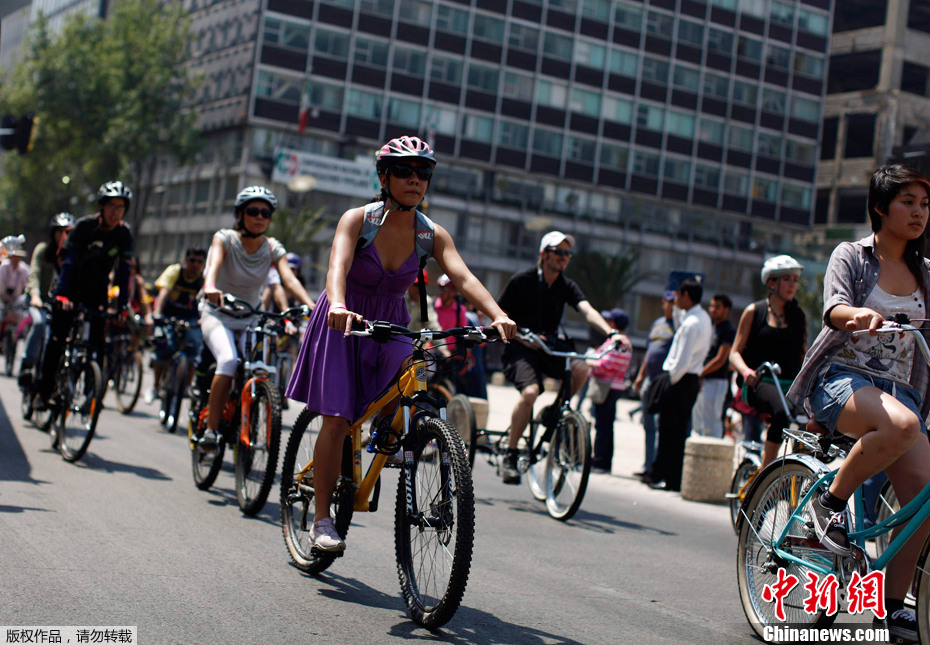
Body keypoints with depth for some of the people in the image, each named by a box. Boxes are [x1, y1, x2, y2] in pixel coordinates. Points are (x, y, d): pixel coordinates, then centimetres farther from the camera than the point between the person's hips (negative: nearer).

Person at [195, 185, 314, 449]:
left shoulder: (273, 248, -4)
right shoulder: (224, 238, -11)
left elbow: (290, 279, -20)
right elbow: (215, 263, -33)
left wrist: (310, 305, -39)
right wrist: (210, 287, -55)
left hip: (250, 320, 4)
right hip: (218, 315, -4)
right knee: (229, 361, -30)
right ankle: (210, 430, -25)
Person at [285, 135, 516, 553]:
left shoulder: (433, 235, -8)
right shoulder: (358, 220, -16)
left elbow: (463, 277, -22)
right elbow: (338, 266, -33)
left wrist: (497, 315, -40)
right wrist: (338, 306, -54)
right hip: (345, 326, -3)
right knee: (337, 418, -11)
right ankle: (321, 519, 0)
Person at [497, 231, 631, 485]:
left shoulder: (567, 286, 4)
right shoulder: (521, 280, -7)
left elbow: (588, 311, -12)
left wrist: (611, 333, -29)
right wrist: (521, 337, -19)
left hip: (550, 346, 4)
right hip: (520, 349, -4)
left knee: (581, 368, -26)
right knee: (530, 392, -30)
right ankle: (510, 455, -15)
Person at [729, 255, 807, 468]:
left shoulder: (799, 315, 17)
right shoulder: (754, 311, 8)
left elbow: (803, 355, 21)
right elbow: (735, 353, 5)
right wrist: (746, 371, -16)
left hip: (790, 383, 4)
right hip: (759, 382, -4)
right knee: (781, 412, -36)